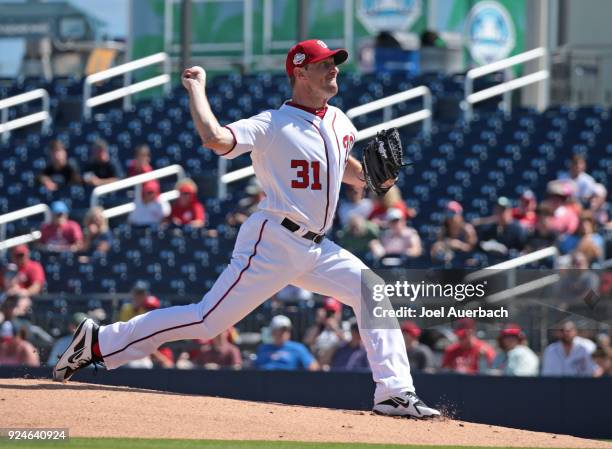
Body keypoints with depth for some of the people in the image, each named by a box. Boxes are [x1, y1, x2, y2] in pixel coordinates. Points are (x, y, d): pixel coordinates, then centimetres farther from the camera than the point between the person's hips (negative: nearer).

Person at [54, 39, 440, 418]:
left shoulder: (339, 122, 11)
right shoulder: (273, 125, -13)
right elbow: (215, 138, -29)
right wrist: (196, 88, -16)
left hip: (316, 248, 8)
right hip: (272, 244, -8)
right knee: (208, 320, -10)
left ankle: (395, 393, -1)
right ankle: (100, 343, -1)